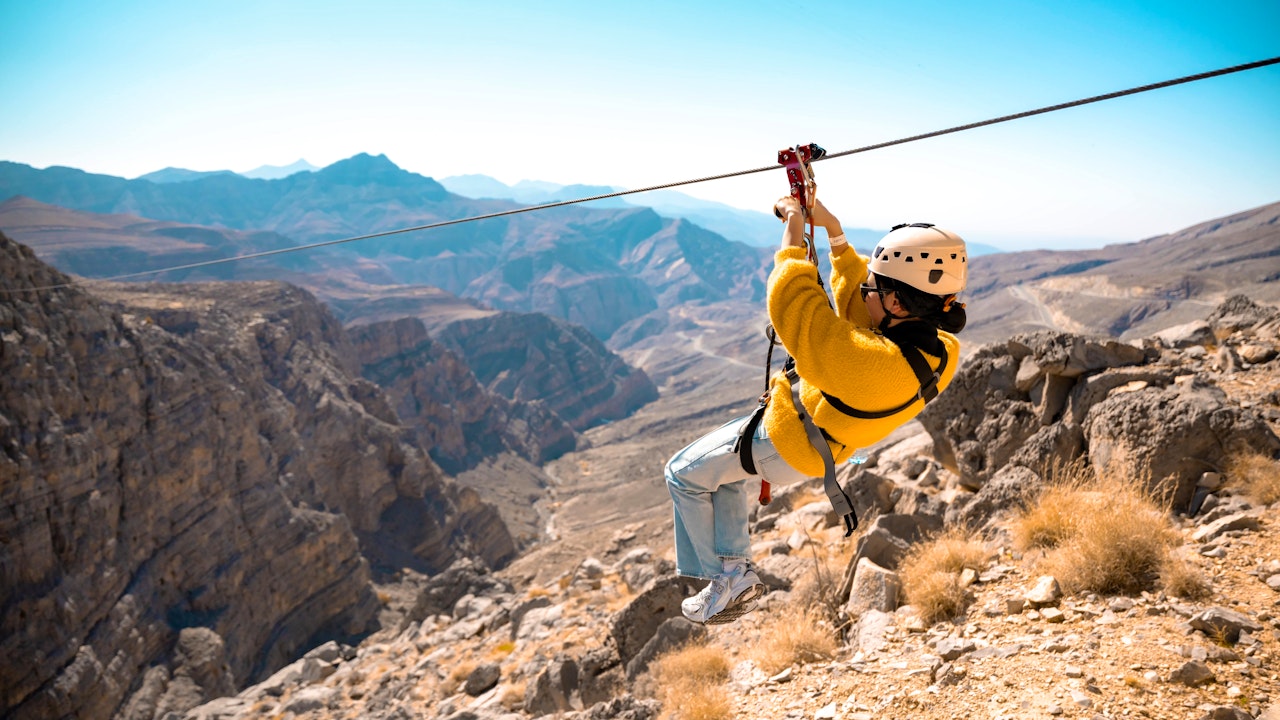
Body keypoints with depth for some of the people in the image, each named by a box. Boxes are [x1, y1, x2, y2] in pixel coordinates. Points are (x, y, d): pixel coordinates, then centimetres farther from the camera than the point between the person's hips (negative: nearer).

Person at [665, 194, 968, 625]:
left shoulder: (874, 363, -43)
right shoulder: (939, 348, -16)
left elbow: (790, 301, -35)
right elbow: (856, 309, 0)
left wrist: (794, 224, -21)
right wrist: (834, 232, -2)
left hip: (788, 446, -9)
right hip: (830, 434, 9)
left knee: (685, 474, 12)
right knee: (720, 468, 29)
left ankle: (725, 582, 22)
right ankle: (735, 567, 33)